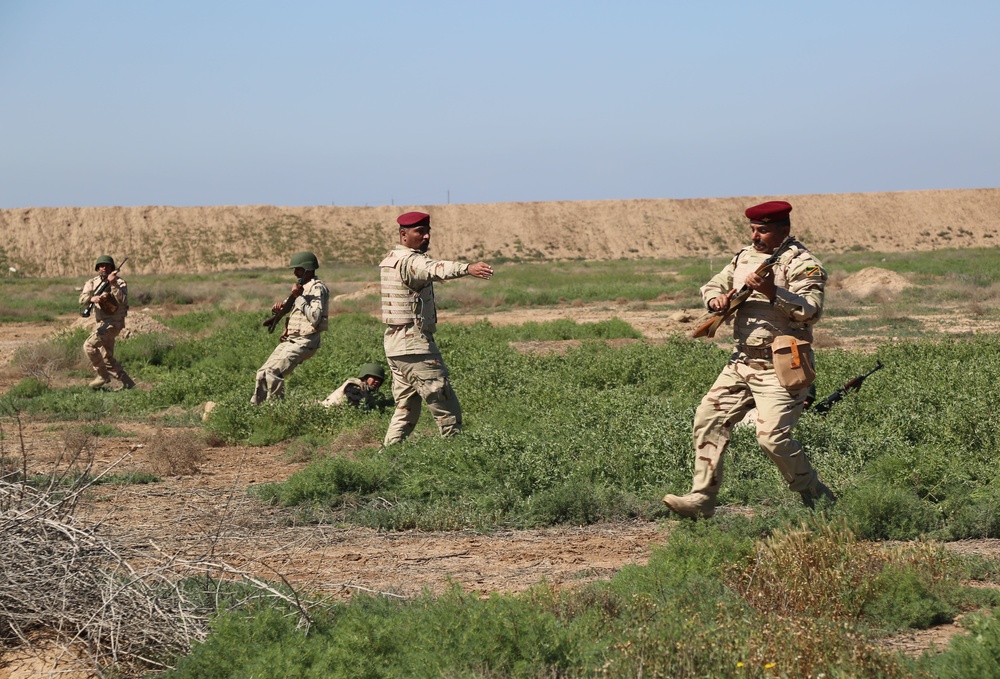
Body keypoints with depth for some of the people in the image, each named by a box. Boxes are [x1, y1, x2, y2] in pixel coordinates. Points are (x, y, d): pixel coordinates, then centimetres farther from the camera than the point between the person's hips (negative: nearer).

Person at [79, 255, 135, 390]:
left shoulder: (120, 282, -9)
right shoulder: (92, 282, 4)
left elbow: (123, 301, -24)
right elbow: (82, 300, -10)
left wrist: (113, 284, -31)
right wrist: (92, 298, -31)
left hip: (113, 323, -7)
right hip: (102, 323, 7)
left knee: (89, 345, -20)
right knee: (107, 358, 12)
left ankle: (103, 376, -7)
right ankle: (127, 383, 22)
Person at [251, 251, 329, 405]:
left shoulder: (317, 289, -12)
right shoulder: (301, 287, 16)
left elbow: (315, 319, -24)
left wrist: (299, 297, -21)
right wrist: (278, 307, 2)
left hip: (304, 342, -9)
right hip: (290, 339, 9)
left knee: (273, 372, -22)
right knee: (263, 373, 7)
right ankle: (255, 407, 14)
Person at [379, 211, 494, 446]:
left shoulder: (390, 259, 14)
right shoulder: (409, 261, -16)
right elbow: (436, 269, -38)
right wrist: (467, 268, -54)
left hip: (395, 345, 10)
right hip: (414, 344, -10)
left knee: (406, 411, 16)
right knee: (448, 411, -7)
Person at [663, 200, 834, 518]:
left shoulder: (802, 264, -10)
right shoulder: (744, 256, 13)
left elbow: (811, 311, -21)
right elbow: (712, 285, 22)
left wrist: (773, 292, -33)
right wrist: (717, 298, -2)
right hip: (742, 361, 8)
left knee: (772, 436, -16)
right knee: (709, 417, 0)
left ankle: (817, 500, 2)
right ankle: (701, 499, 4)